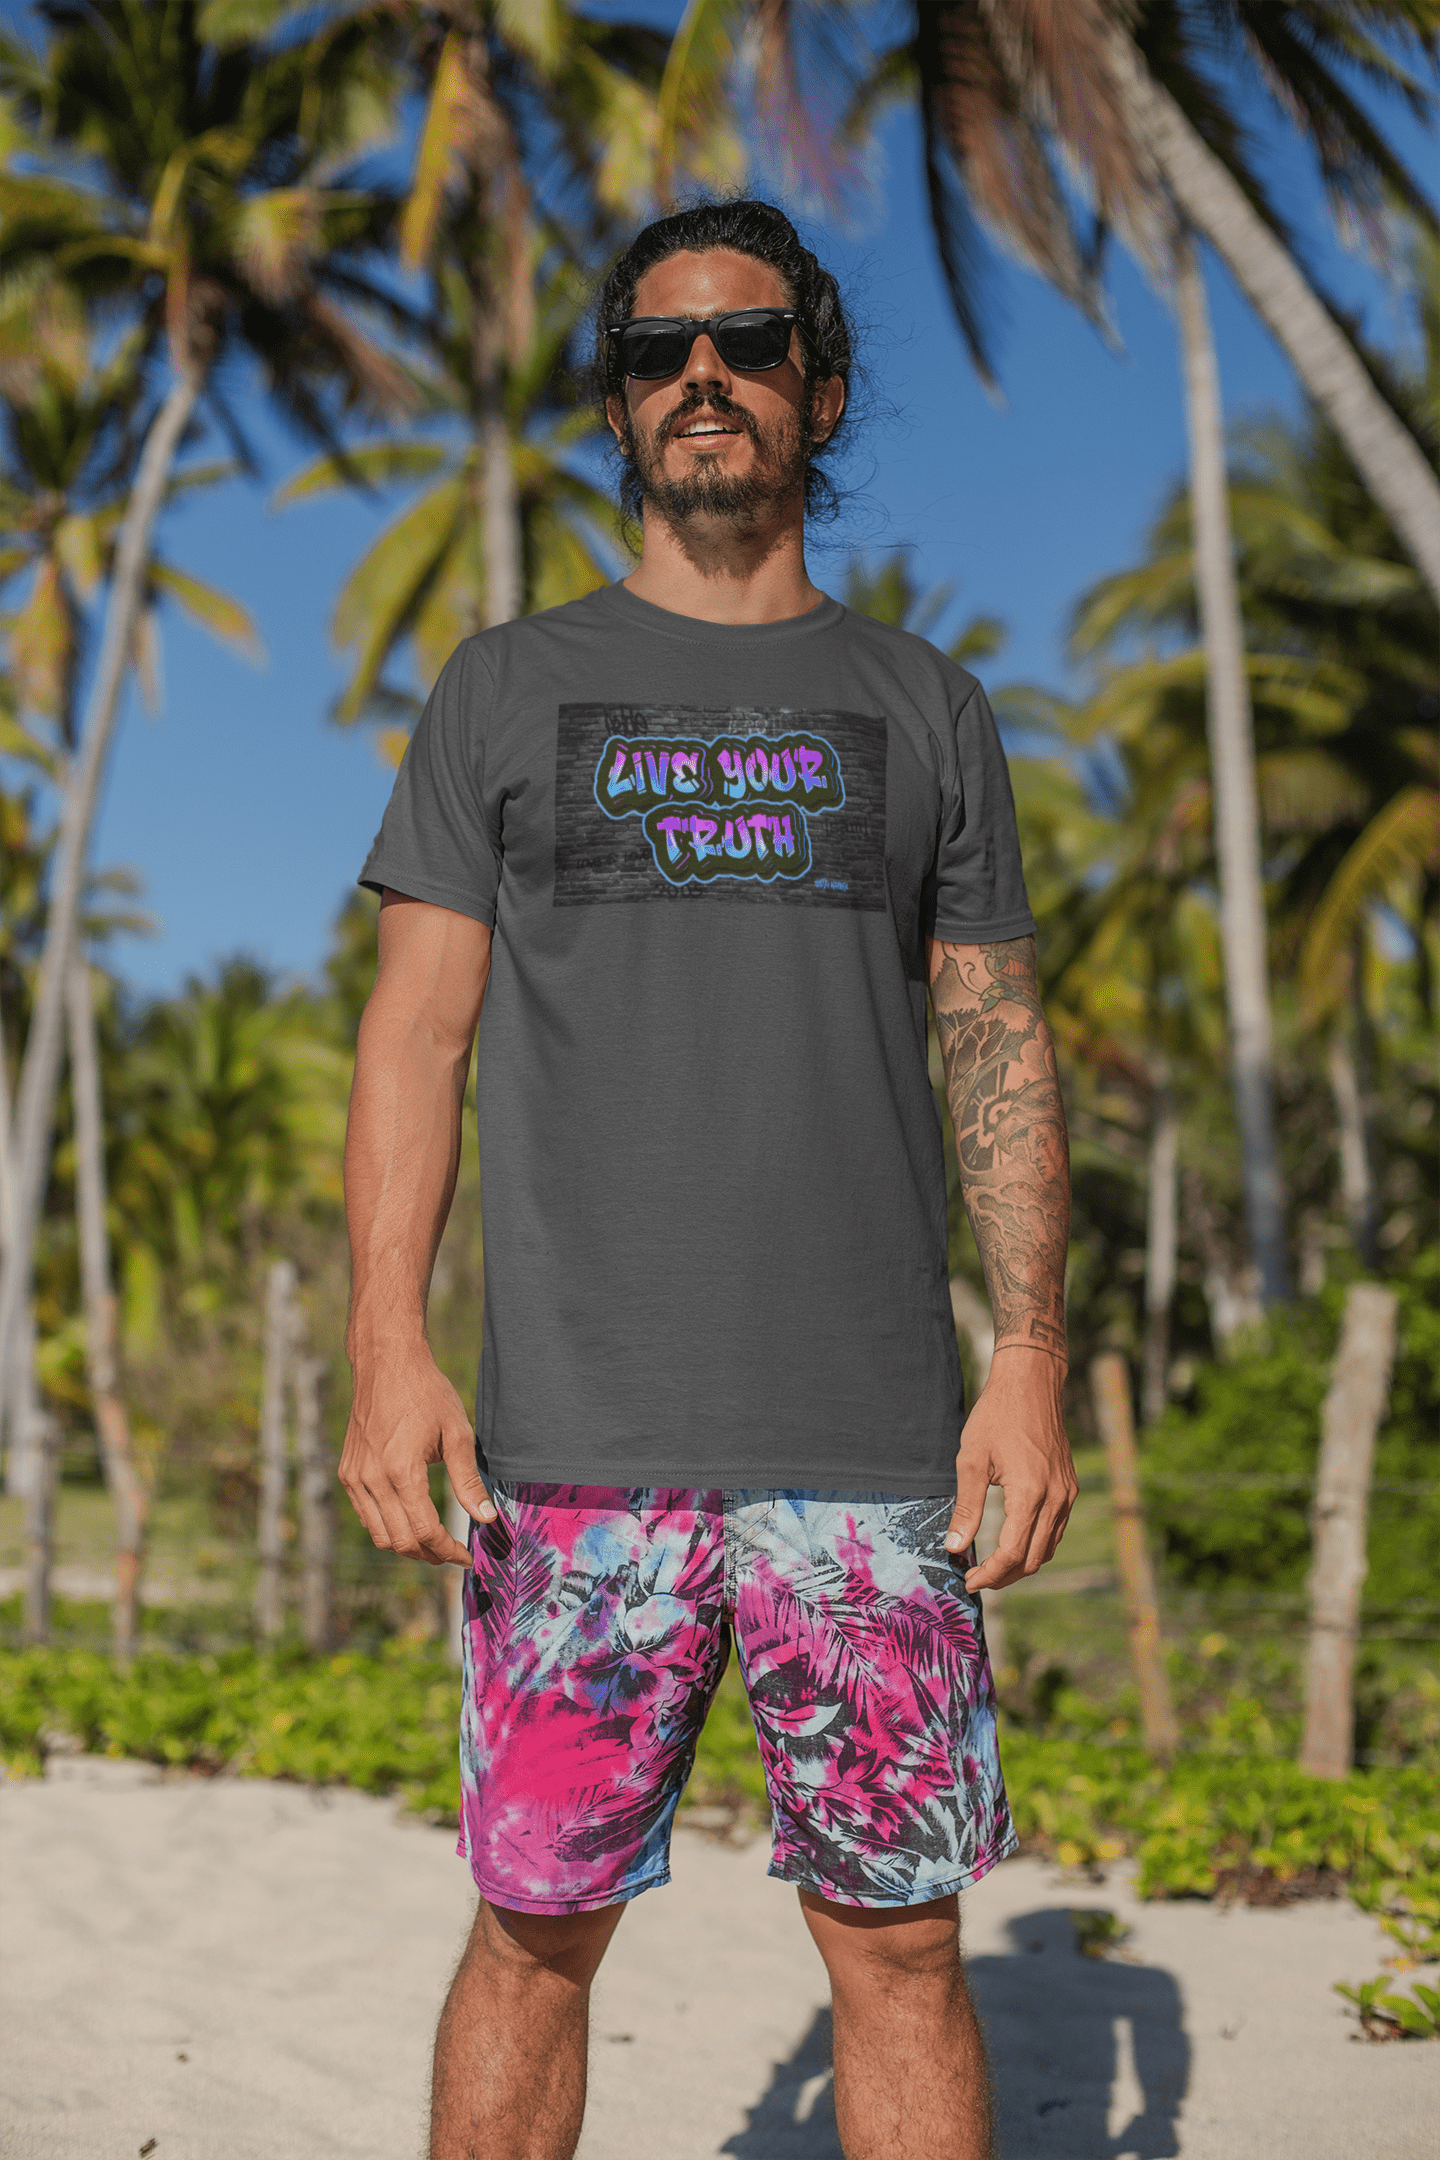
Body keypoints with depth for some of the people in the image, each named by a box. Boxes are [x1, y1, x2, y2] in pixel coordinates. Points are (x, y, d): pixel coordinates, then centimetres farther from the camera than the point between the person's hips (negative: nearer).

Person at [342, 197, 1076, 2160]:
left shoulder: (923, 708, 14)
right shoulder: (507, 691, 11)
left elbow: (999, 1055, 10)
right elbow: (416, 1038, 6)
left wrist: (1034, 1361, -2)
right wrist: (387, 1349, -6)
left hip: (870, 1444, 1)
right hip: (576, 1441, 0)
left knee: (901, 1939, 3)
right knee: (539, 1926, 3)